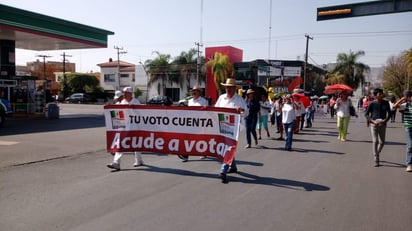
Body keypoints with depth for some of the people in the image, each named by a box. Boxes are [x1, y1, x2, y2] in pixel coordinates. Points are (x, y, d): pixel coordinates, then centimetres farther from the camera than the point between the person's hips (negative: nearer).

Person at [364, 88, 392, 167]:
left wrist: (385, 120, -11)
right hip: (373, 124, -3)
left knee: (382, 142, 9)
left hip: (382, 124, 3)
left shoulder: (386, 103, 2)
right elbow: (366, 114, -3)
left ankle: (377, 154, 38)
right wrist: (373, 121, -16)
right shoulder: (372, 104, -6)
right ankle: (376, 160, -5)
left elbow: (389, 113, 7)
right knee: (375, 141, -10)